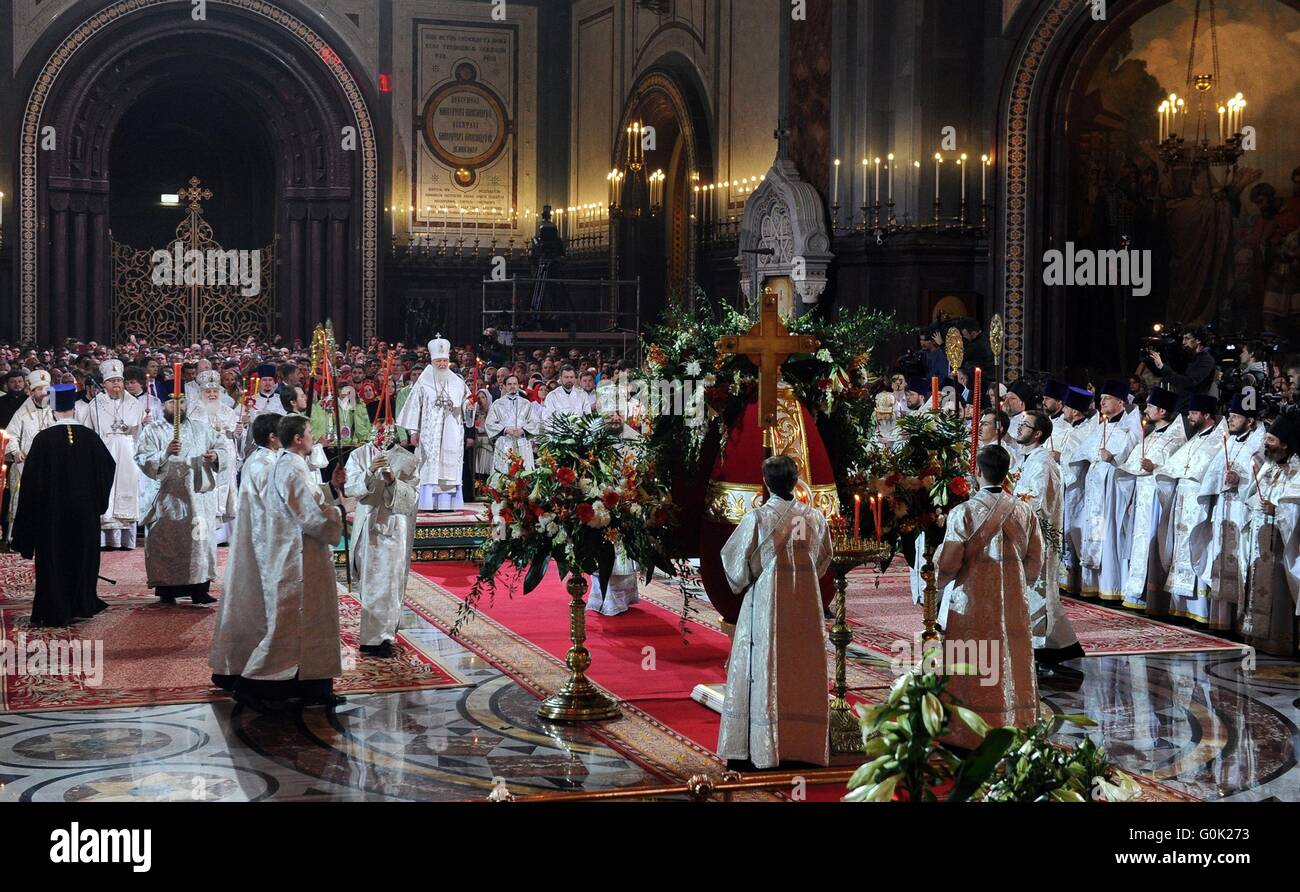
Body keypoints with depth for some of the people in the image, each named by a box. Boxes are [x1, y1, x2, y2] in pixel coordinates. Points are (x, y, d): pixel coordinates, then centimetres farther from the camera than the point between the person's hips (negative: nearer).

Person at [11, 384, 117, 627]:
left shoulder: (43, 439, -12)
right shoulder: (90, 437, -6)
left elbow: (31, 478, -9)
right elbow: (108, 468, 3)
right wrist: (97, 500, 16)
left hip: (51, 512, -2)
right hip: (85, 511, 2)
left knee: (54, 561, 5)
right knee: (83, 558, 16)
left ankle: (56, 612, 5)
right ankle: (82, 605, 21)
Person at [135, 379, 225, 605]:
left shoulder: (201, 427, 12)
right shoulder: (152, 431, 2)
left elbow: (221, 448, 13)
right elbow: (142, 461, -9)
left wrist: (215, 455, -9)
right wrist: (165, 453, -25)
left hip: (199, 495, 3)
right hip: (168, 497, -2)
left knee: (202, 540, 1)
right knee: (166, 544, 1)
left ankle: (199, 589, 7)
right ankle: (166, 589, 9)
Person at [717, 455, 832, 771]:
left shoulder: (756, 519, -14)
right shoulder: (815, 518, -3)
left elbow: (734, 559, -4)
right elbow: (823, 559, 11)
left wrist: (741, 583, 15)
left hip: (765, 605, -3)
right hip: (805, 606, 3)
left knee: (761, 672, 4)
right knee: (802, 672, 10)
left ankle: (759, 748, 4)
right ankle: (803, 746, 14)